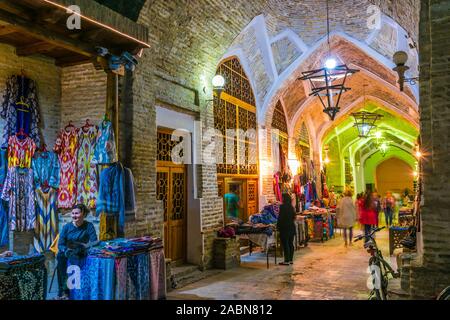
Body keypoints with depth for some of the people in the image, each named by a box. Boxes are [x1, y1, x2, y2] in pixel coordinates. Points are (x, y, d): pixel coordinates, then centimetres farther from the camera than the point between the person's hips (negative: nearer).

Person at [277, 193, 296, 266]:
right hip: (292, 227, 8)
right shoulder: (291, 207, 8)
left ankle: (287, 261, -1)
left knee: (285, 244, -3)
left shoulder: (282, 207, -15)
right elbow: (293, 217, 13)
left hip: (284, 228, -8)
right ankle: (291, 259, 19)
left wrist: (278, 226, -5)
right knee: (290, 243, 12)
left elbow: (280, 218, -14)